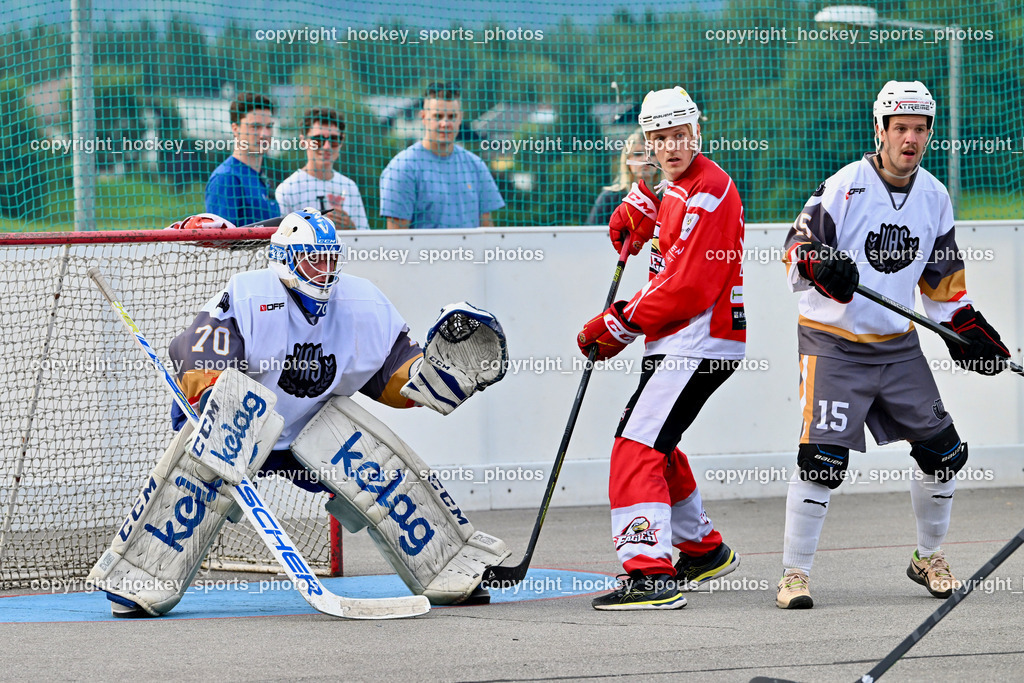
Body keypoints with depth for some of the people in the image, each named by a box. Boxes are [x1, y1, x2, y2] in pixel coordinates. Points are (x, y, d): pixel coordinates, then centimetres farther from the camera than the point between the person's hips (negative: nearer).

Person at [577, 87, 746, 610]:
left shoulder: (708, 192, -16)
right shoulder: (677, 187, 14)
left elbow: (687, 286, -22)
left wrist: (619, 326, -16)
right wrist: (637, 210, 12)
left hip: (701, 342, -11)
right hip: (676, 342, 11)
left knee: (638, 446, -20)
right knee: (654, 443, 25)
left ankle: (650, 575, -29)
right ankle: (704, 551, 39)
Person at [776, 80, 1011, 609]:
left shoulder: (934, 197, 6)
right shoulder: (845, 186, -13)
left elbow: (942, 276, 18)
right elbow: (798, 248, -16)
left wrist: (967, 328, 10)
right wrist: (821, 264, -36)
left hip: (897, 345, 6)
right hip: (833, 343, -6)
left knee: (942, 451, 3)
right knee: (822, 460, -16)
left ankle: (929, 557, 24)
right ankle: (794, 574, -6)